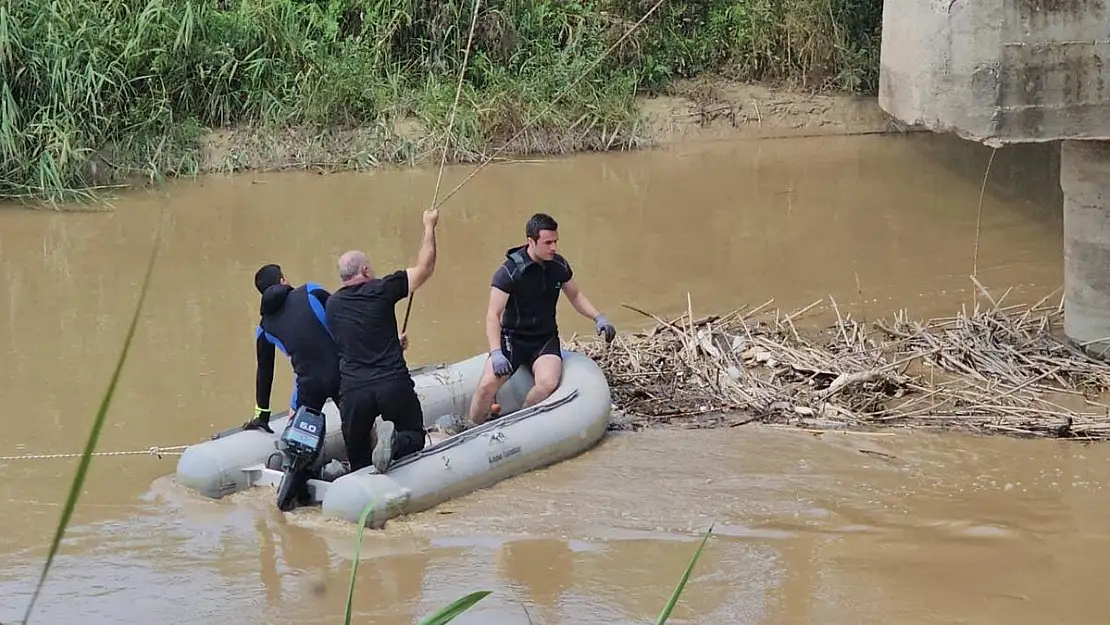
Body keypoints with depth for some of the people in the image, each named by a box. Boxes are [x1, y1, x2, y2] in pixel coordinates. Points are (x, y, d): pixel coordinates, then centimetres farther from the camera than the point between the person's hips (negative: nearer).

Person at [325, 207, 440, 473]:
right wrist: (429, 226, 23)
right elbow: (424, 268, 10)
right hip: (394, 384, -2)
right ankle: (395, 442, -18)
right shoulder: (381, 290, 1)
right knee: (414, 437, 17)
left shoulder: (332, 305, 14)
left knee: (358, 460, 13)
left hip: (353, 390, 2)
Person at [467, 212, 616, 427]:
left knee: (548, 383, -29)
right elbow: (493, 315, -19)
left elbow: (575, 295, 19)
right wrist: (496, 353, -33)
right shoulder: (509, 272, -16)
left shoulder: (559, 266, 0)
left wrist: (598, 318, 3)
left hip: (546, 339, 3)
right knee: (488, 384, -27)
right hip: (513, 337, -3)